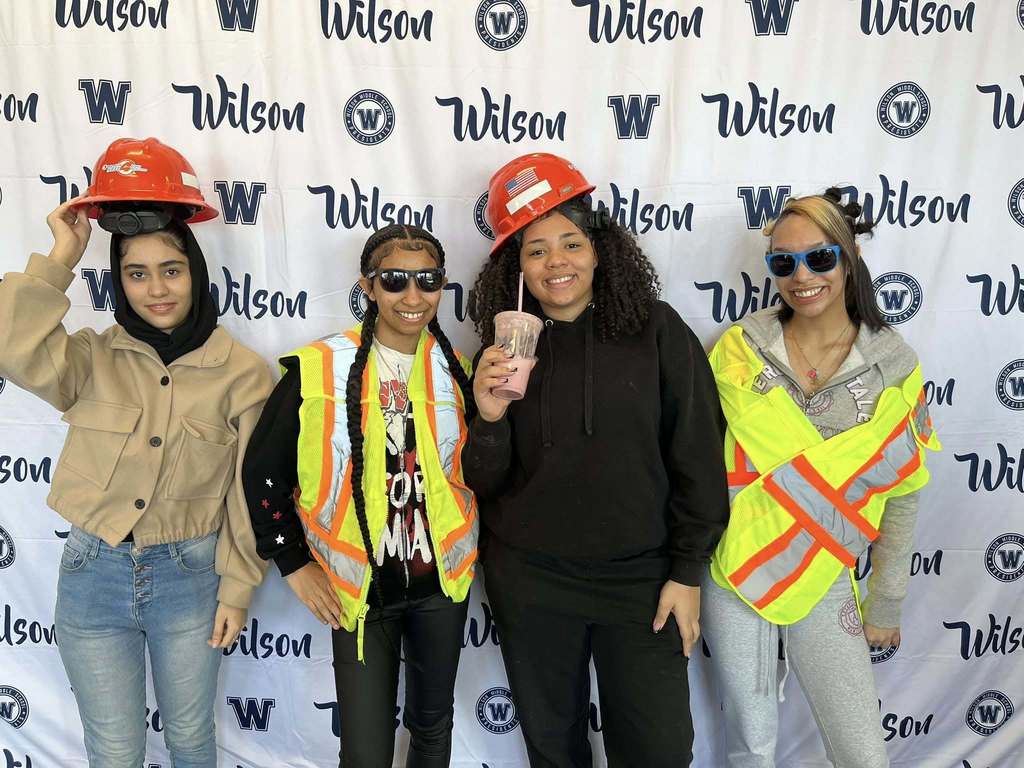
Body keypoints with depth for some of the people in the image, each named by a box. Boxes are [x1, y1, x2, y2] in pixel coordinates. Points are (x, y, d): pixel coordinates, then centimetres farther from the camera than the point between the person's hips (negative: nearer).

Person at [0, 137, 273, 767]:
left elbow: (251, 492, -3)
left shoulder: (242, 372, -7)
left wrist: (236, 591, -1)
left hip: (190, 575, 0)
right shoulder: (92, 359, -4)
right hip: (95, 573, 1)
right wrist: (61, 259, -18)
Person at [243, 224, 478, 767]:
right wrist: (295, 564, -4)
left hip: (441, 583, 3)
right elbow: (262, 471, -4)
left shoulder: (457, 371, -2)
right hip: (359, 589, -3)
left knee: (434, 723, 22)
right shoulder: (320, 369, -12)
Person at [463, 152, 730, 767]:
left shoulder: (656, 331, -8)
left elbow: (698, 456, -5)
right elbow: (484, 483, 1)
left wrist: (688, 573, -4)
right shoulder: (506, 349, -1)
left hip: (640, 578, -2)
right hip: (530, 582, 2)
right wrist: (490, 416, -19)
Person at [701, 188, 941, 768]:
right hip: (735, 572, 0)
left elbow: (902, 496, 3)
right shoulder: (740, 348, -7)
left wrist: (886, 606, 7)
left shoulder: (895, 367, -5)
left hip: (825, 584, 1)